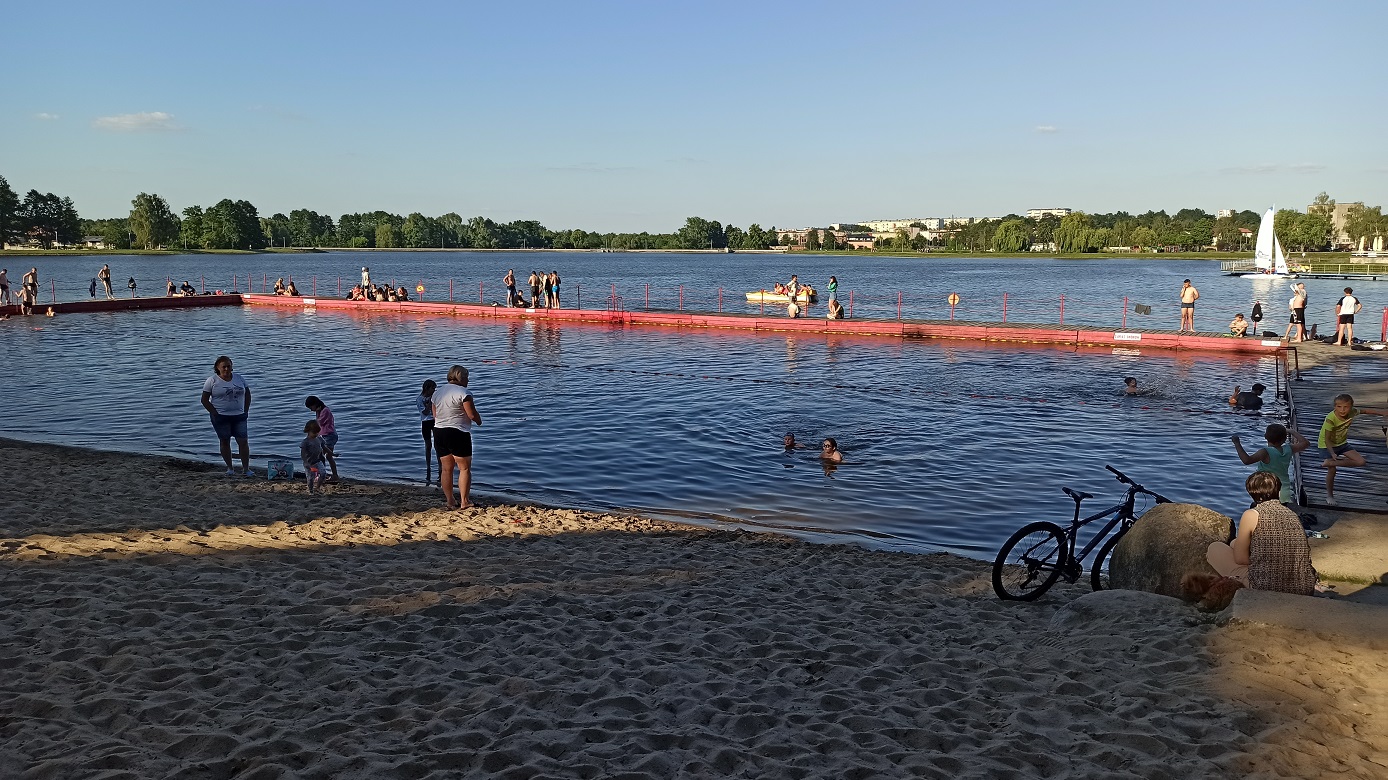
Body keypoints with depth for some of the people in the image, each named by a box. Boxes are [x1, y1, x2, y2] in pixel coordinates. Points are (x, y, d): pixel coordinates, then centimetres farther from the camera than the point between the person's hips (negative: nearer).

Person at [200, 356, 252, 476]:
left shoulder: (239, 378, 7)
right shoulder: (212, 381, -3)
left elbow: (247, 395, 14)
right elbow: (204, 400, -3)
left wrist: (246, 411, 5)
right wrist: (214, 413, -10)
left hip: (239, 416, 2)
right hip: (221, 417, -2)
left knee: (243, 441, -3)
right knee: (225, 442, 5)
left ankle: (246, 468, 3)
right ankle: (229, 468, 17)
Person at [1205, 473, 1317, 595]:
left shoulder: (1251, 515, -8)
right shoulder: (1293, 515, 8)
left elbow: (1240, 558, -3)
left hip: (1266, 590, -6)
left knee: (1214, 549, 13)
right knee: (1235, 544, 26)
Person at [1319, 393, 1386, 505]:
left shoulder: (1352, 412, -17)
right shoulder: (1330, 419, -33)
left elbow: (1366, 411, 5)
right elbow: (1327, 439, -29)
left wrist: (1383, 413, 2)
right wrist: (1332, 454, -39)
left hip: (1342, 443, 6)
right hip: (1327, 445, -6)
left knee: (1361, 462, -5)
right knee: (1331, 471, -5)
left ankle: (1330, 463, -5)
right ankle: (1329, 495, 15)